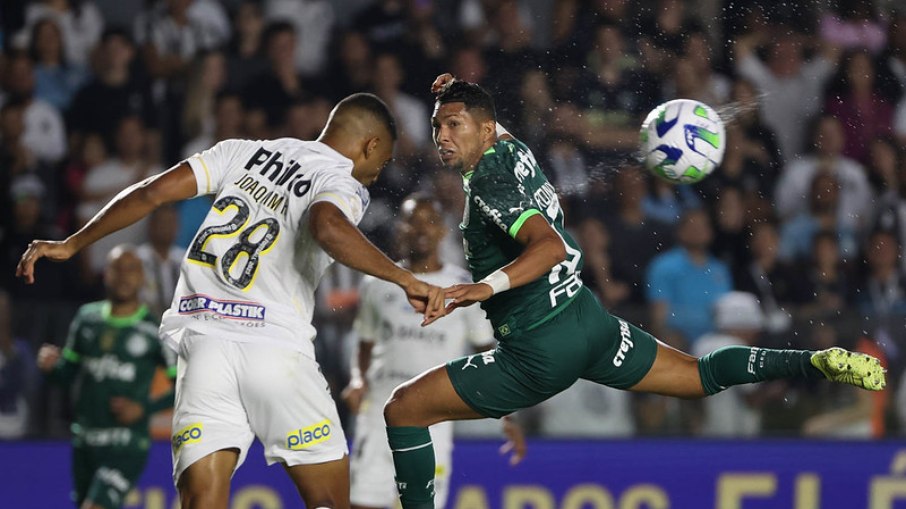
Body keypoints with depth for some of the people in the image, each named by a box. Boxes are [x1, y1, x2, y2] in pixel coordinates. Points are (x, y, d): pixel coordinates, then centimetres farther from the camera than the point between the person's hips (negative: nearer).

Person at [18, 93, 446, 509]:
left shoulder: (244, 152, 18)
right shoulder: (344, 185, 2)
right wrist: (406, 280, -21)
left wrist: (71, 245, 21)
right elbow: (329, 228, -22)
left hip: (203, 346, 4)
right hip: (276, 346, -4)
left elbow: (151, 193, 13)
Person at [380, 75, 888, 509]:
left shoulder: (487, 180, -17)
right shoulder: (513, 150, 7)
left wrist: (486, 287, -44)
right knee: (703, 375, 16)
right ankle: (816, 362, -3)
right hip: (589, 322, 8)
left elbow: (550, 245, -32)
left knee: (403, 409, -1)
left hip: (537, 353, -8)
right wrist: (461, 95, 22)